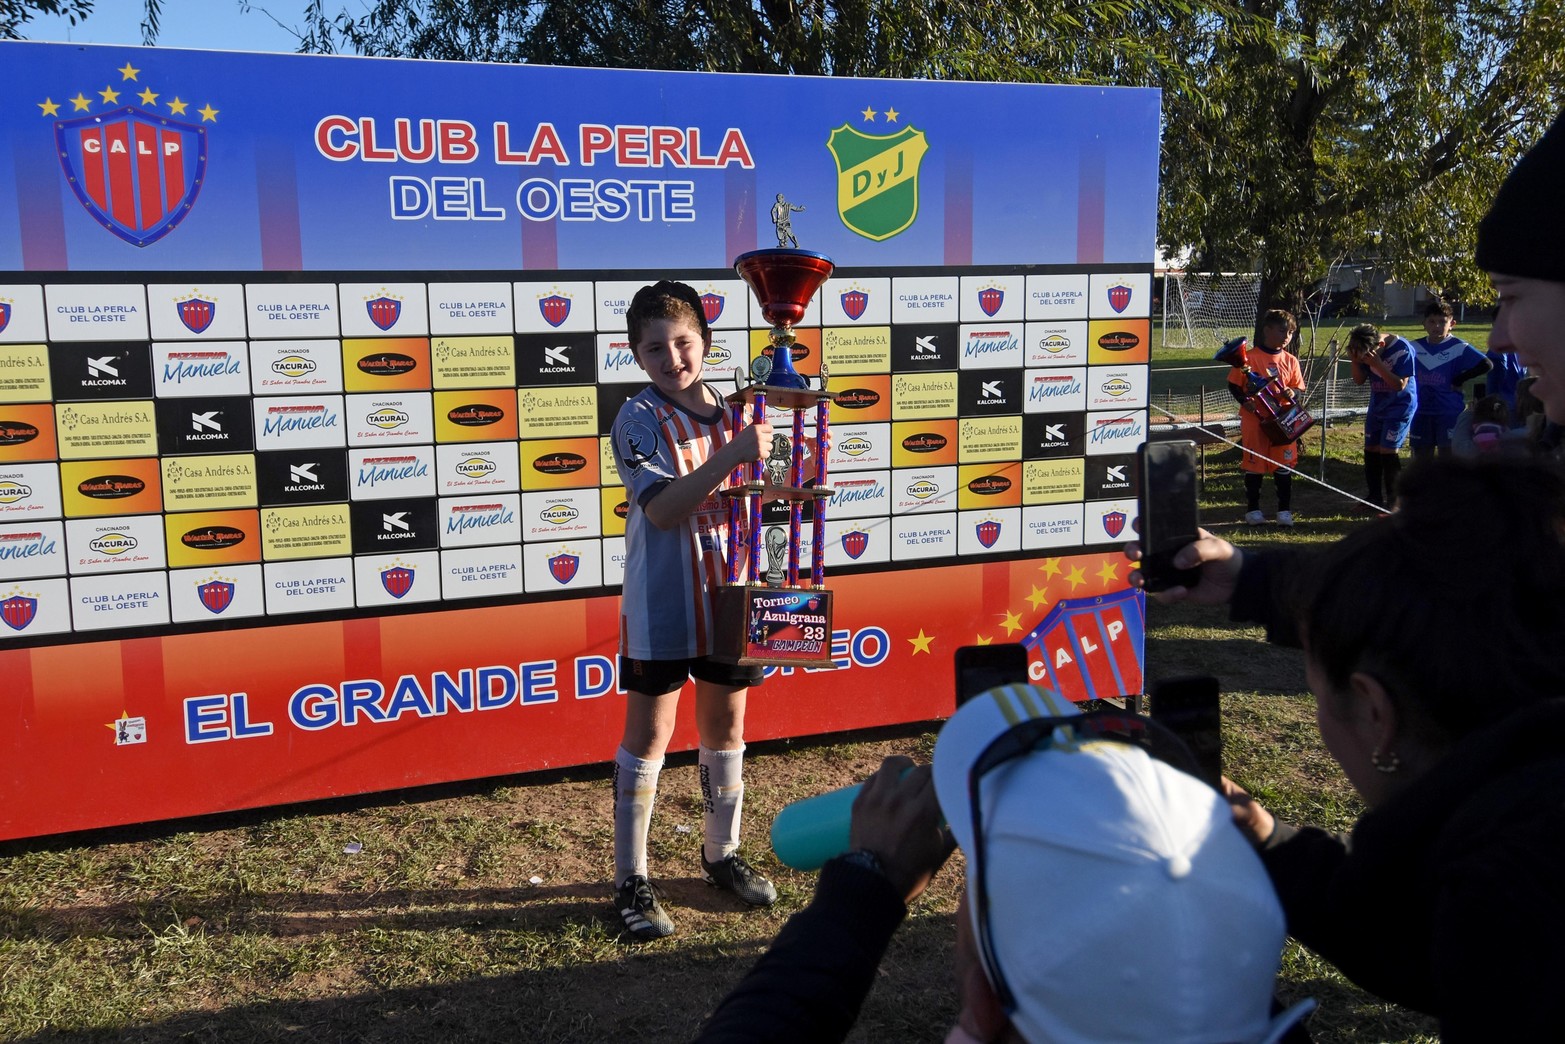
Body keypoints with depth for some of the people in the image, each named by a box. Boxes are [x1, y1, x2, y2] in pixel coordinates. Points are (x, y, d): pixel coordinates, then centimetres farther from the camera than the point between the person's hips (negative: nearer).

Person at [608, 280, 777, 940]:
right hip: (661, 605, -5)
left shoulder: (733, 412, 5)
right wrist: (733, 454, -33)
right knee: (648, 735, 4)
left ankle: (721, 853, 35)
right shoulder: (639, 419, -11)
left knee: (726, 723, 16)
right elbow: (662, 509, -25)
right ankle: (631, 880, 16)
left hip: (727, 595, 5)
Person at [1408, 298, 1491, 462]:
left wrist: (1459, 380, -12)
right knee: (1420, 457, 10)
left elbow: (1486, 365, -14)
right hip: (1422, 412, 4)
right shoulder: (1415, 347, 6)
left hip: (1449, 413, -4)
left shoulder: (1459, 347, -7)